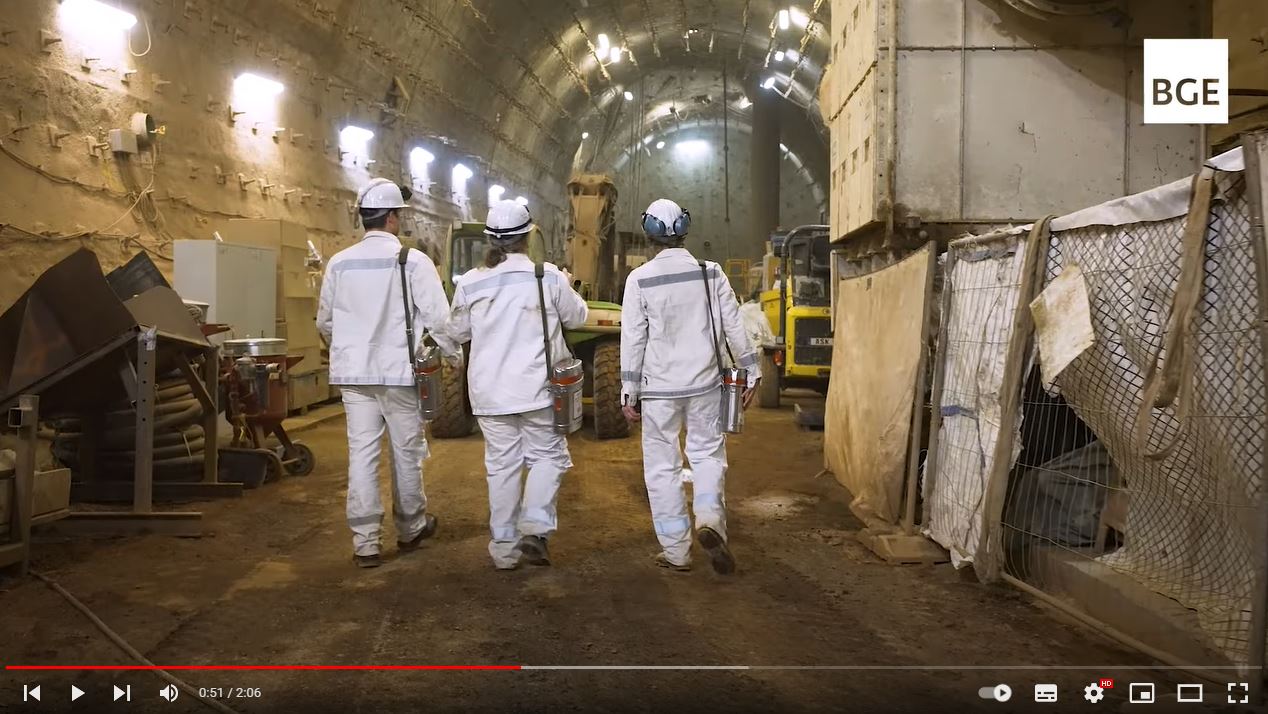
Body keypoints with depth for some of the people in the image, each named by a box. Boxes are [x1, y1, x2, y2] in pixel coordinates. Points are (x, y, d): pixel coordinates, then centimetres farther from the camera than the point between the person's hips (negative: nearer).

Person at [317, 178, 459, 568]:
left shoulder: (339, 263, 3)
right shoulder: (412, 260, -9)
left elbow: (324, 322, 13)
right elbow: (438, 316, -9)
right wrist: (453, 354, 7)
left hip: (354, 373, 3)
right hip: (399, 371, -3)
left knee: (362, 452, 5)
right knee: (407, 452, 11)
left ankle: (365, 543, 5)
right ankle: (411, 529, 27)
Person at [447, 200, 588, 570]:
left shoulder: (470, 283, -1)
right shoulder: (548, 276, -7)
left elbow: (458, 331, 11)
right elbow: (577, 317, 8)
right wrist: (565, 286, 25)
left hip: (489, 391, 2)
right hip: (536, 387, -2)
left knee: (501, 464, 10)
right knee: (547, 455, 12)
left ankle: (504, 546, 13)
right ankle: (535, 525, -6)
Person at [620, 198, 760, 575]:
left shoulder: (640, 279, -6)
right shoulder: (711, 272, -1)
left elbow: (633, 339, -6)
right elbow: (734, 327, 1)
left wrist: (629, 391, 0)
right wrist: (751, 371, 11)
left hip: (659, 388, -2)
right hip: (704, 383, 2)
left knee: (662, 466, 7)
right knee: (708, 453, 15)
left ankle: (676, 551, 11)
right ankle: (710, 519, -10)